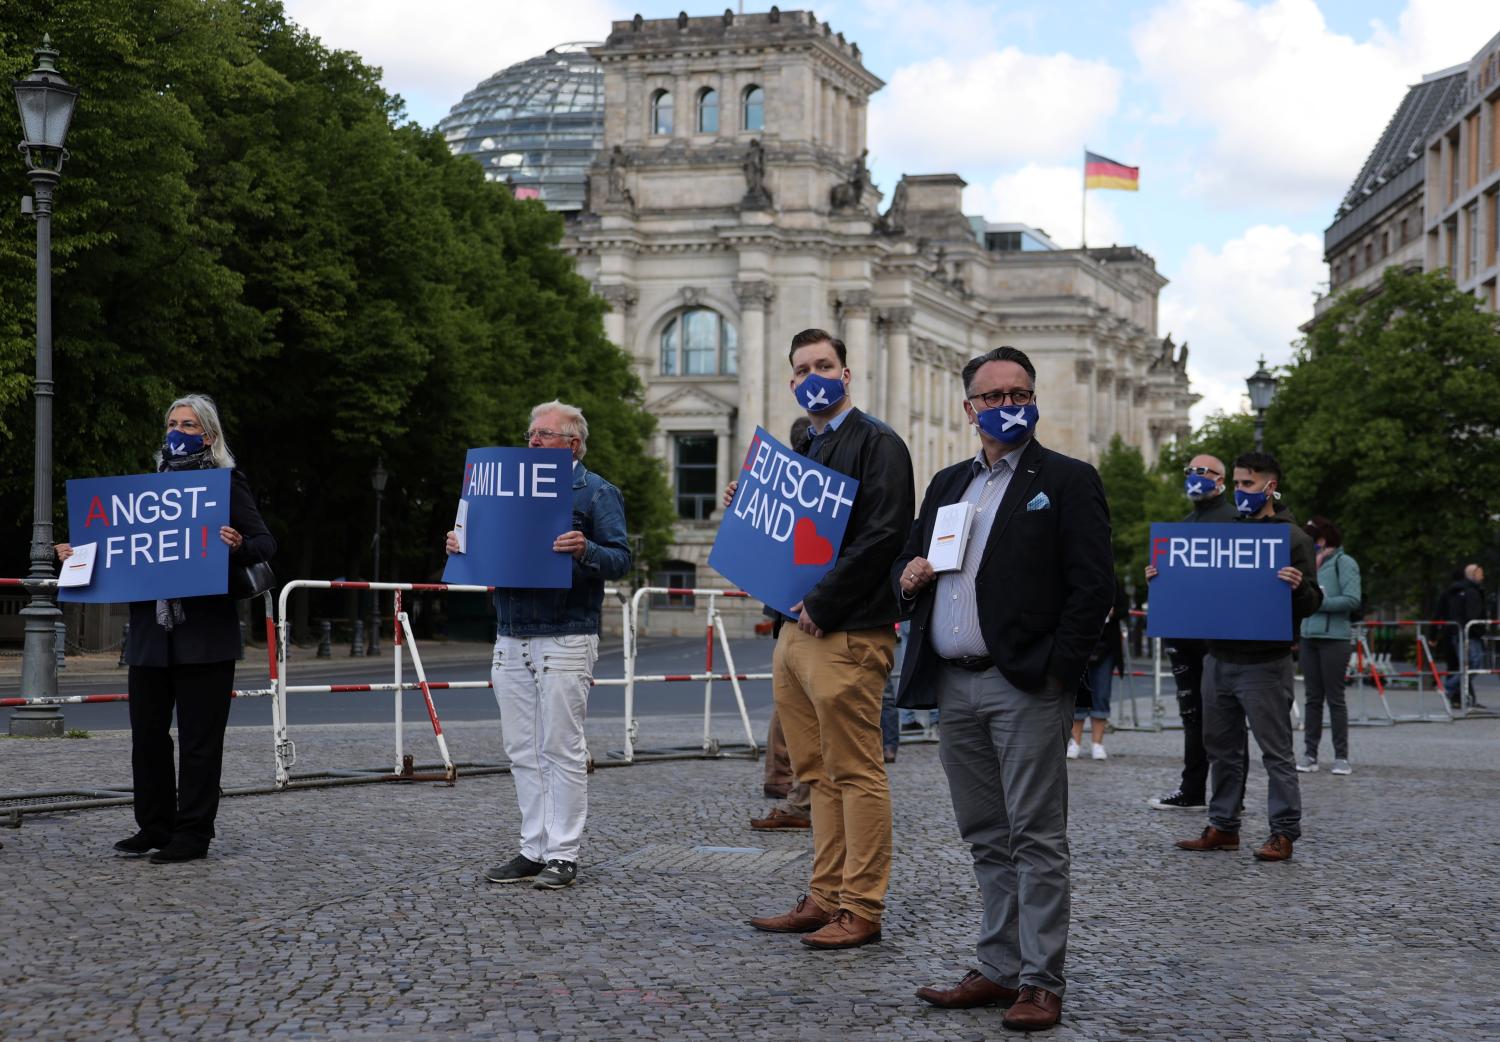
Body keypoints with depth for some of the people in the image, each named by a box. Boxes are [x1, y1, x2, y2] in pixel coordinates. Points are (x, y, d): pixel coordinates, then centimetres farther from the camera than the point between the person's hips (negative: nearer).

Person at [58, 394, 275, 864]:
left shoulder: (227, 483, 0)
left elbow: (266, 543, -4)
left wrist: (239, 545, -25)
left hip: (204, 631, -6)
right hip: (150, 629, 6)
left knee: (199, 737, -1)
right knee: (147, 732, 9)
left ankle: (192, 834, 5)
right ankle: (155, 827, 20)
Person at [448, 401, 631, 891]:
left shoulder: (596, 492, 0)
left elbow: (621, 558, -8)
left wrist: (585, 550, -27)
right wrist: (463, 549, 3)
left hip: (565, 639, -6)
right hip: (511, 640, 7)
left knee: (561, 750, -5)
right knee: (523, 752, 8)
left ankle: (562, 855, 0)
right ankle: (534, 848, 14)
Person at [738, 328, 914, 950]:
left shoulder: (876, 443, -7)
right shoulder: (803, 454, 21)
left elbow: (882, 535, -18)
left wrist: (821, 605, -18)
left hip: (847, 635, -9)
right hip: (795, 631, 9)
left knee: (857, 774, -4)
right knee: (821, 776, 12)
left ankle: (861, 910, 0)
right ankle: (825, 899, 18)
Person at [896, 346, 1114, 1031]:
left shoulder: (1067, 481, 0)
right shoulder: (948, 484, 19)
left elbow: (1093, 586, -7)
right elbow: (908, 560, 26)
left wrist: (1057, 669, -13)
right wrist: (908, 576, 2)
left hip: (1026, 687, -6)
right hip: (954, 686, 6)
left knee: (1036, 837, -4)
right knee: (986, 839, 11)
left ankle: (1040, 982, -1)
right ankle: (1000, 969, 19)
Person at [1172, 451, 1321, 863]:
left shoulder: (1292, 538, -2)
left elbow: (1311, 604, -5)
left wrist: (1299, 588, -26)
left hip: (1265, 663, -6)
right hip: (1218, 658, 6)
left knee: (1276, 751, -1)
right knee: (1221, 748, 11)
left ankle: (1284, 832, 4)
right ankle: (1223, 826, 20)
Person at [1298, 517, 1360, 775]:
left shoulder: (1344, 563, -5)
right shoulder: (1312, 563, 14)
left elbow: (1353, 599, -14)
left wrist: (1320, 603, -12)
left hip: (1334, 638, -6)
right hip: (1309, 636, 6)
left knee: (1335, 698, -2)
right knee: (1313, 698, 6)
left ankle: (1342, 757, 3)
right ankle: (1310, 754, 8)